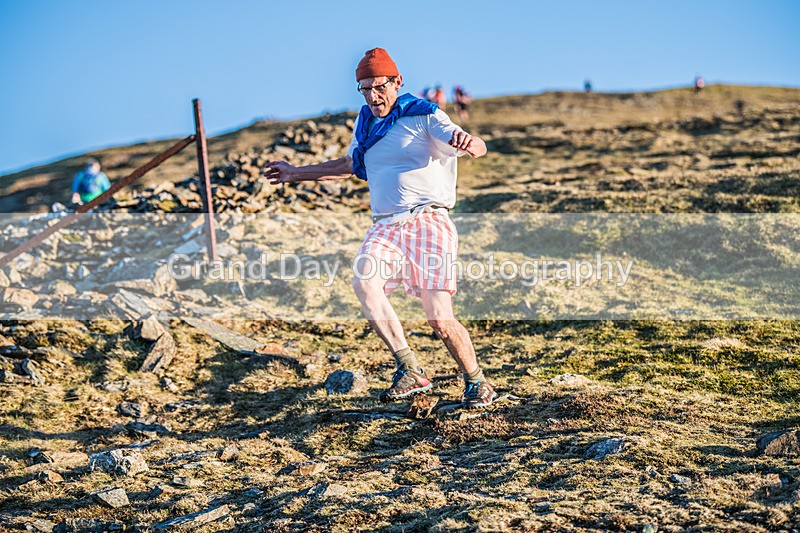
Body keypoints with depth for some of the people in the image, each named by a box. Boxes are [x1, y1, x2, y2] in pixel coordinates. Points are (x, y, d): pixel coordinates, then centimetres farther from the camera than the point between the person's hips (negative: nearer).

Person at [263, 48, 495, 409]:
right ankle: (410, 372, -23)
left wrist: (468, 144, -41)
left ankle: (477, 384, 10)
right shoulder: (365, 121, 19)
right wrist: (297, 173, 40)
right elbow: (350, 165, 38)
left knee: (440, 320, -15)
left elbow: (478, 147, -16)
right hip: (384, 227, 5)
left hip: (427, 223, -5)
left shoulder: (422, 115, -1)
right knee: (364, 280, -27)